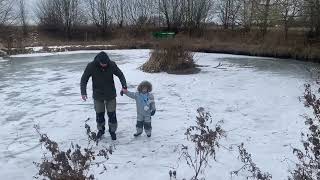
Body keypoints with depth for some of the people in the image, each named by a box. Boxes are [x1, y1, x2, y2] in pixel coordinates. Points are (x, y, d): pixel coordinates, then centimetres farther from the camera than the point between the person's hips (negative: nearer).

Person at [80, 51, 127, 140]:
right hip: (98, 95, 0)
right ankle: (101, 130, 33)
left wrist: (124, 86, -18)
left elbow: (120, 75, -3)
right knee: (99, 114, 10)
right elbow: (84, 79, -8)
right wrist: (83, 92, -20)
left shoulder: (112, 65, -16)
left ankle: (112, 131, 25)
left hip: (110, 95, 0)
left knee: (112, 114, 4)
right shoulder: (91, 66, -17)